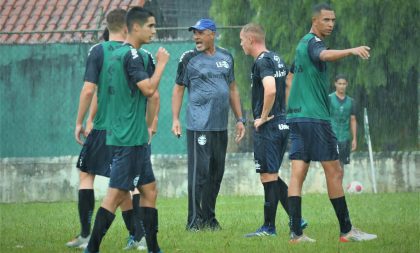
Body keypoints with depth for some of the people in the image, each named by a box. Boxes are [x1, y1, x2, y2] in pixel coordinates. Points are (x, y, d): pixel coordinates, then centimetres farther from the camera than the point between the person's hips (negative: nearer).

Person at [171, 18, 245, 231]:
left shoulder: (226, 57, 13)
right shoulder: (189, 59, 0)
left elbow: (232, 89, 20)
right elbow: (178, 89, 3)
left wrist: (239, 119, 16)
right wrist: (175, 119, -7)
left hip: (221, 126, 5)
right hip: (198, 125, -5)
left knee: (216, 173, 8)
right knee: (199, 171, -11)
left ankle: (209, 218, 16)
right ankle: (195, 221, -9)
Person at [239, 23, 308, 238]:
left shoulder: (262, 62, -14)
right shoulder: (278, 60, 16)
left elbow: (270, 90, -29)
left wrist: (263, 117, -18)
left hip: (267, 127, -9)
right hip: (282, 125, 9)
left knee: (269, 176, -4)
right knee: (272, 176, 15)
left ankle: (269, 227, -1)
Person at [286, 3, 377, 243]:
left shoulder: (303, 44, 19)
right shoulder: (313, 43, -10)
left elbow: (290, 82, 26)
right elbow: (325, 55, -35)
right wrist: (351, 51, -52)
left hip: (297, 117, 9)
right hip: (315, 117, -9)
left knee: (298, 173, 1)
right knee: (334, 172, -2)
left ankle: (296, 232, -4)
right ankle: (346, 230, 2)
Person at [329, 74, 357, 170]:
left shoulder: (350, 101, 11)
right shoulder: (329, 99, -1)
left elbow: (353, 121, 14)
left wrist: (354, 139, 8)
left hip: (345, 138, 4)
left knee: (341, 165, 7)